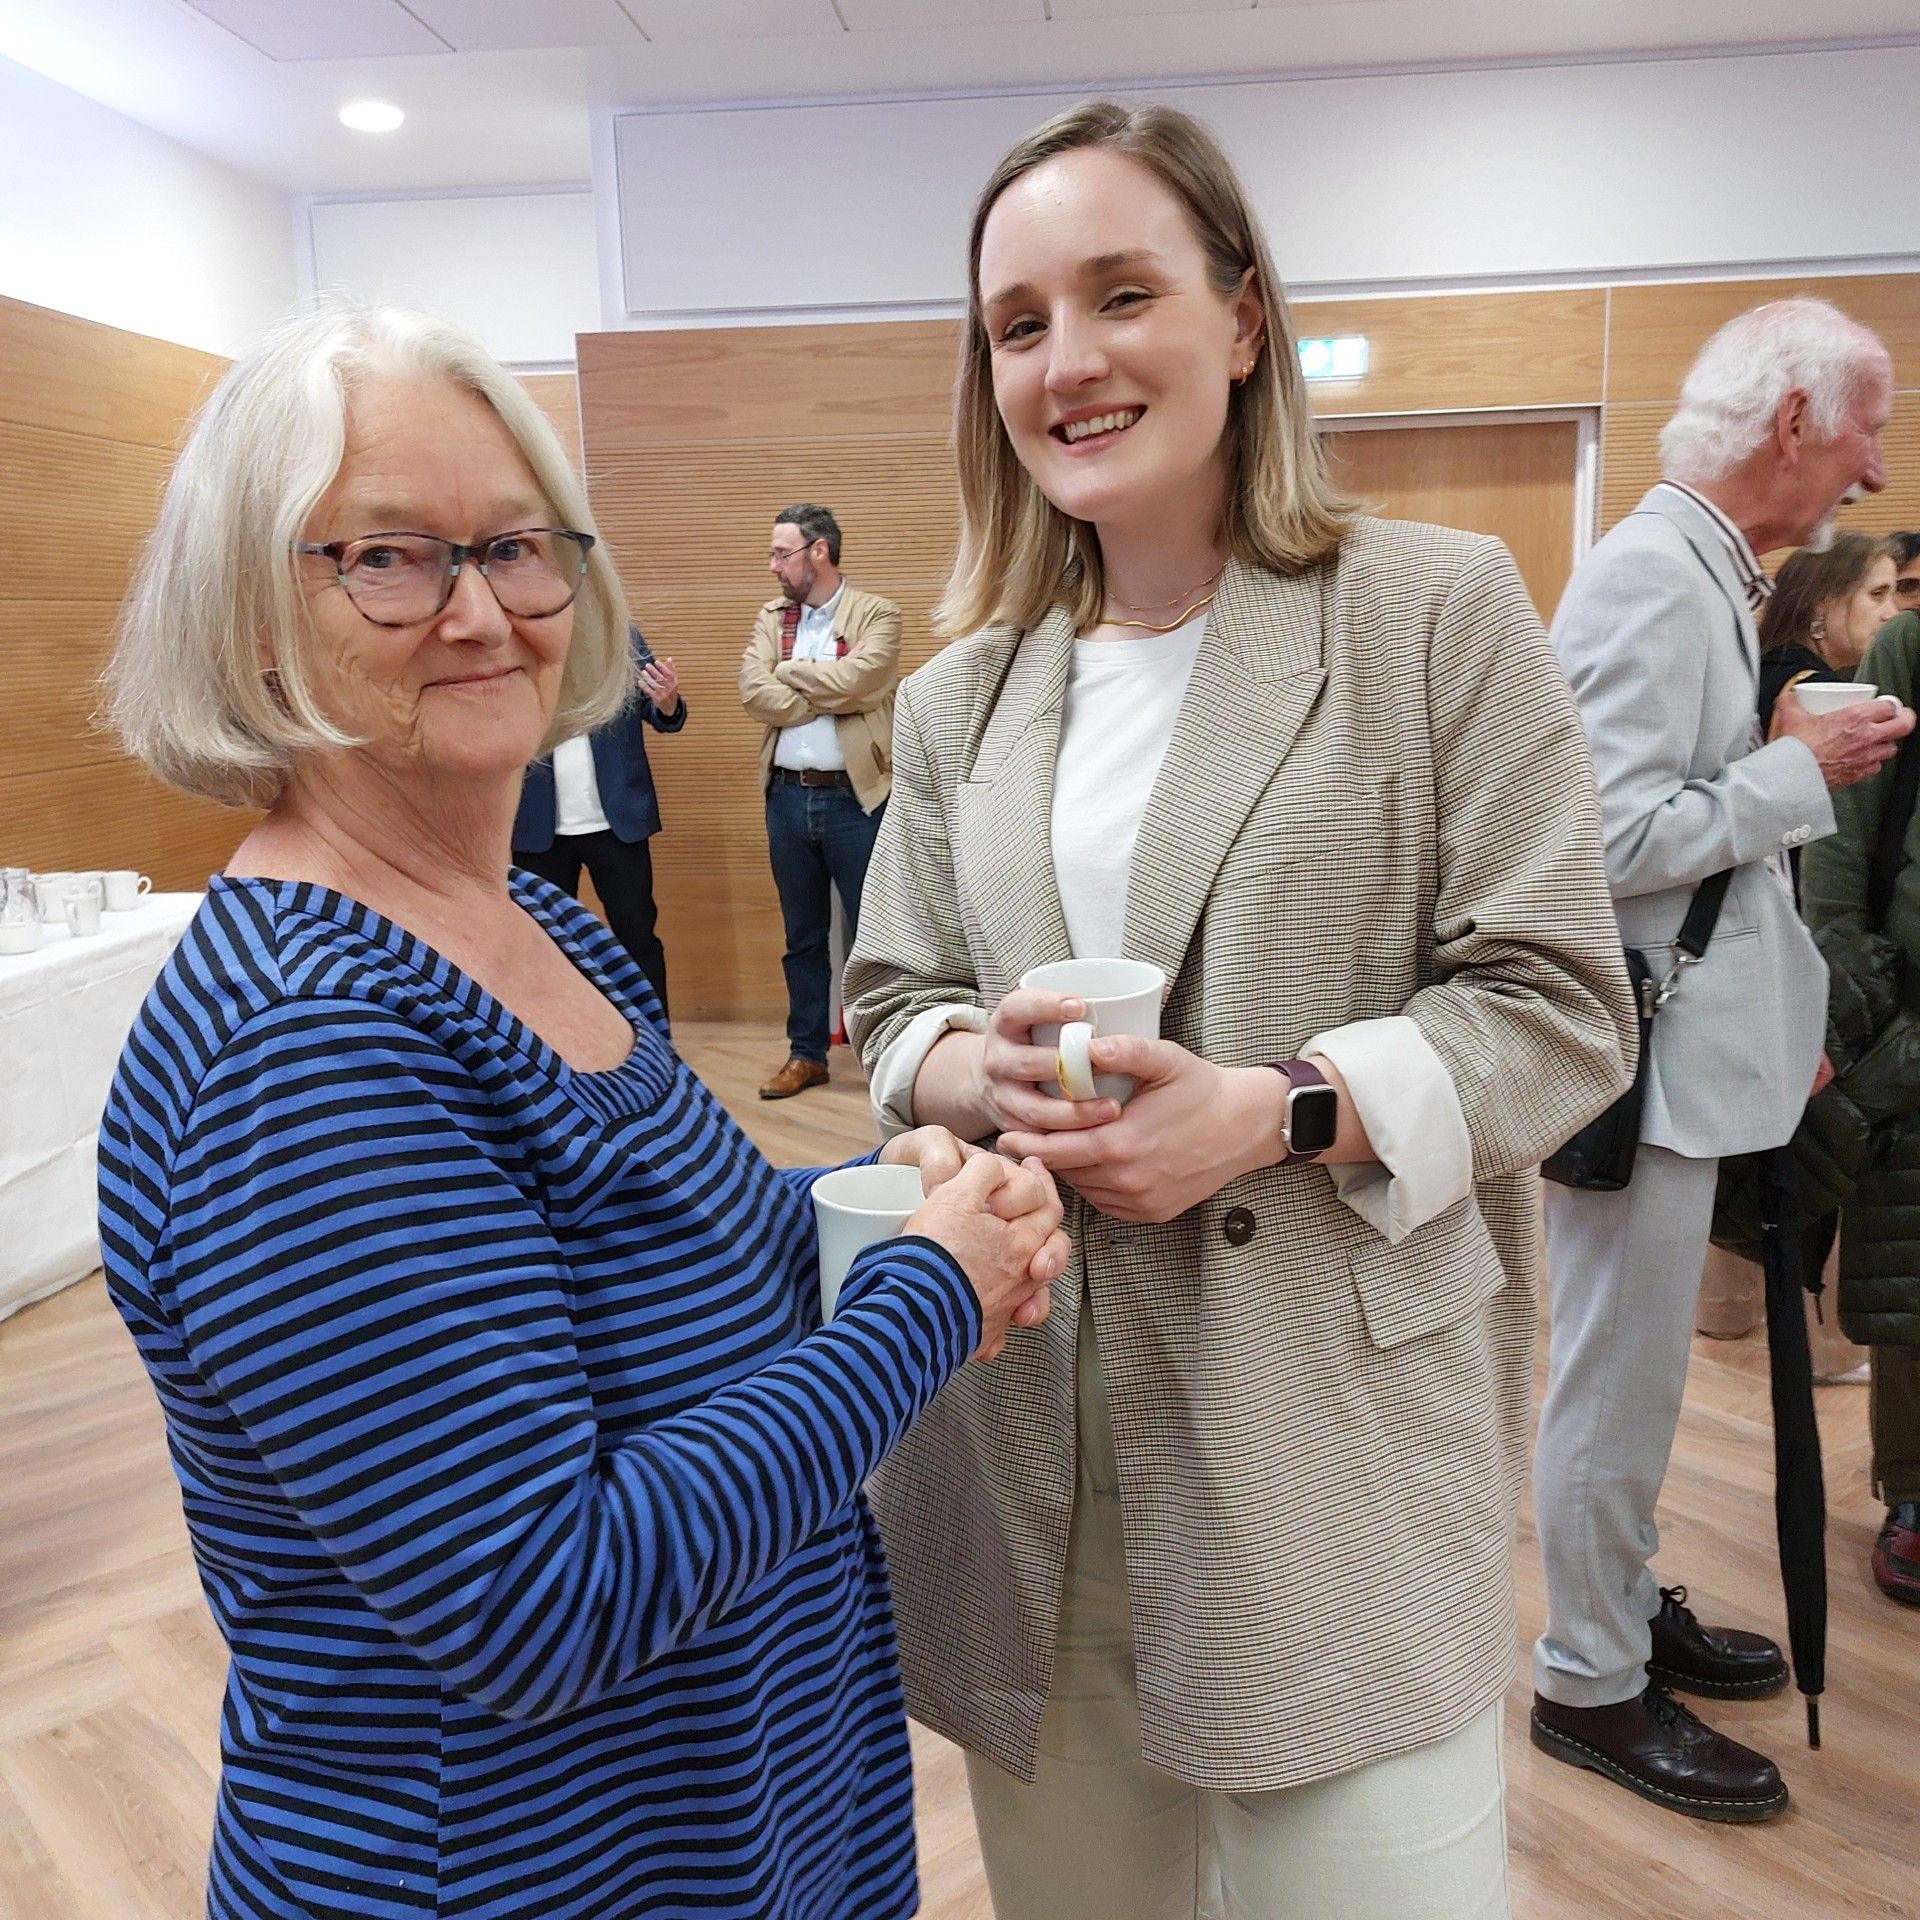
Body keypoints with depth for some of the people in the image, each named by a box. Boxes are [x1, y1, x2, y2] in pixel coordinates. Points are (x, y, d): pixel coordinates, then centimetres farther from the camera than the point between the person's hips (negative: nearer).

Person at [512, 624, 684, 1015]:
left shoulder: (625, 640, 1)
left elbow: (663, 718, -2)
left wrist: (668, 703, -26)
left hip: (617, 821, 0)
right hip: (540, 829, 1)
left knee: (638, 938, 5)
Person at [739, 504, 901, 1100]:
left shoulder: (876, 614, -3)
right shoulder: (771, 618, 10)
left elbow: (852, 679, -20)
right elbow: (754, 693, -5)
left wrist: (789, 671, -5)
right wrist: (830, 697, -12)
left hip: (855, 796, -4)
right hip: (788, 795, 5)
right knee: (802, 934, 13)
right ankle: (806, 1053, 24)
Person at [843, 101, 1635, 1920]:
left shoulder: (1436, 609, -4)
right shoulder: (958, 699, 9)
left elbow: (1559, 1003, -6)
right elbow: (889, 1001, 12)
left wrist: (1272, 1111, -21)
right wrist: (977, 1071, -11)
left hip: (1337, 1433, -3)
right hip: (1032, 1434, 4)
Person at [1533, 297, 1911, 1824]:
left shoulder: (1711, 575, 13)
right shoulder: (1652, 578, -18)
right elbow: (1609, 838, -25)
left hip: (1687, 1046, 10)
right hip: (1639, 1058, -10)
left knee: (1636, 1369, 22)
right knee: (1618, 1384, 4)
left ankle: (1628, 1603, 40)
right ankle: (1591, 1681, 23)